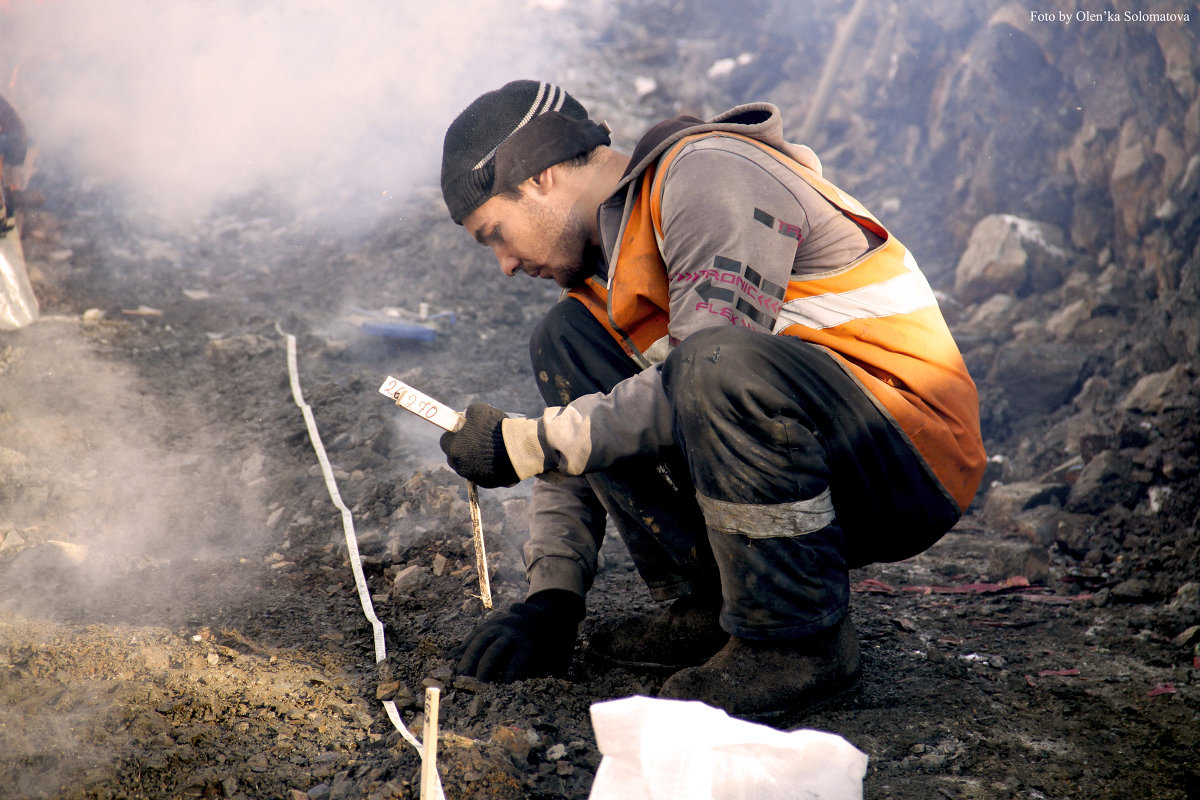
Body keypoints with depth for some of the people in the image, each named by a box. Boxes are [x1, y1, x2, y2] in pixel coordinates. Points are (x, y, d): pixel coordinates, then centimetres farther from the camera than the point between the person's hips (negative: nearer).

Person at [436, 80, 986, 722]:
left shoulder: (709, 175, -13)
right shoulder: (605, 247, 12)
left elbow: (708, 370, -25)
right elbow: (587, 440, 13)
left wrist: (528, 443, -18)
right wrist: (552, 596, 3)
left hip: (914, 460, -8)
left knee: (719, 361, -37)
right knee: (567, 340, 3)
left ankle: (798, 639, -16)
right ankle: (703, 603, 1)